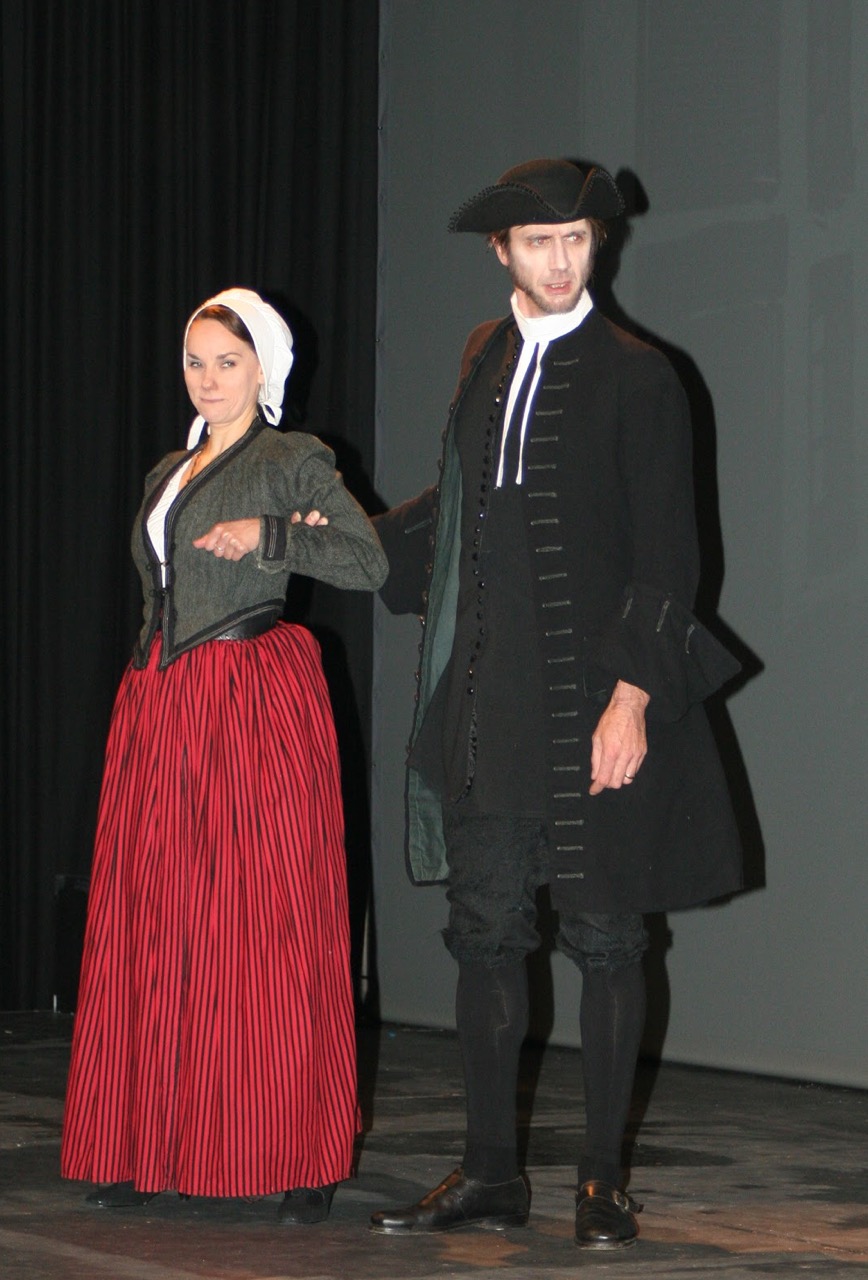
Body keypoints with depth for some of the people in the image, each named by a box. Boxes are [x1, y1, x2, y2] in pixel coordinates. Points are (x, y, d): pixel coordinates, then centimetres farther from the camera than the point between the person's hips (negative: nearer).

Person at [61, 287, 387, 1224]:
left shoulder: (293, 462, 1)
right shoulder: (167, 475, 20)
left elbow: (369, 562, -6)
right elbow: (162, 584, 19)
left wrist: (267, 537, -13)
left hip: (257, 702, -6)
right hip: (159, 704, 6)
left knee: (269, 921, -6)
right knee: (150, 923, 2)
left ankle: (300, 1160, -2)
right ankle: (149, 1153, 7)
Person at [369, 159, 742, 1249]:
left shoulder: (635, 380, -5)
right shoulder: (486, 358, 13)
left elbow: (665, 558, -8)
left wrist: (633, 695, -16)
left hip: (595, 699, -5)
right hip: (487, 706, 5)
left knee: (603, 938, 0)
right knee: (486, 933, 6)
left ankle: (602, 1182, 7)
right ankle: (490, 1174, 14)